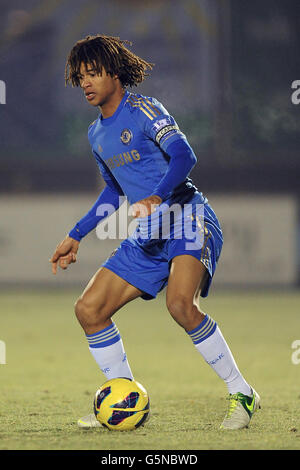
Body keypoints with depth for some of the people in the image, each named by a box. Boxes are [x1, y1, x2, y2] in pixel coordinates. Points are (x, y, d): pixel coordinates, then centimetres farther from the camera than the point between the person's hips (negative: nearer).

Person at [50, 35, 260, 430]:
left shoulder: (143, 110, -8)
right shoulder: (96, 134, 17)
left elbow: (184, 156, -22)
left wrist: (157, 197, -38)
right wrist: (75, 237, 28)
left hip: (188, 217, -8)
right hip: (149, 235, 8)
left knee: (180, 303, -32)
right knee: (89, 309, 0)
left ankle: (242, 394, -19)